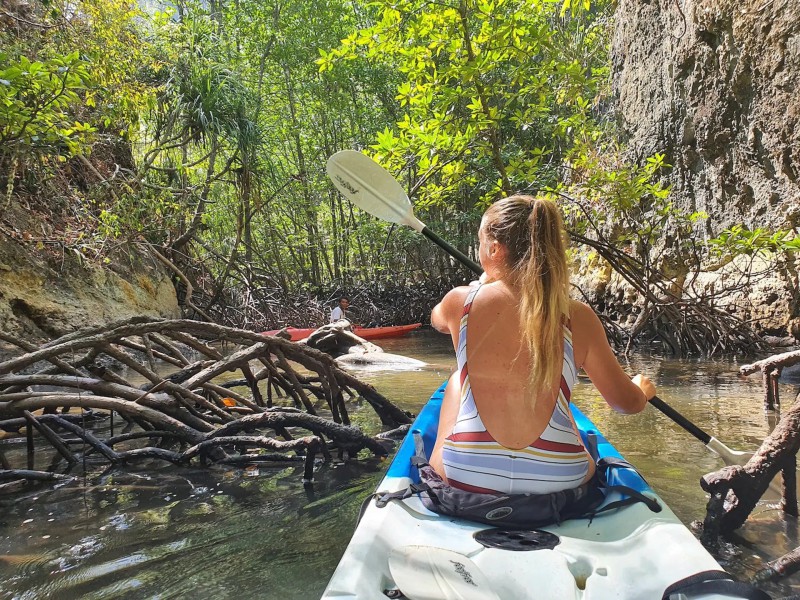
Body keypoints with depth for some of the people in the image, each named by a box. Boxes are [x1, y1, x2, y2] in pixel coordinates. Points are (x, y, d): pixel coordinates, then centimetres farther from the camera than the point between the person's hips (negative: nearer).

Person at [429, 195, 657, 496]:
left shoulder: (460, 301, -7)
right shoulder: (578, 318, -7)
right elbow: (626, 402, 4)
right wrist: (642, 389, 29)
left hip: (465, 477, 0)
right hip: (558, 481, 1)